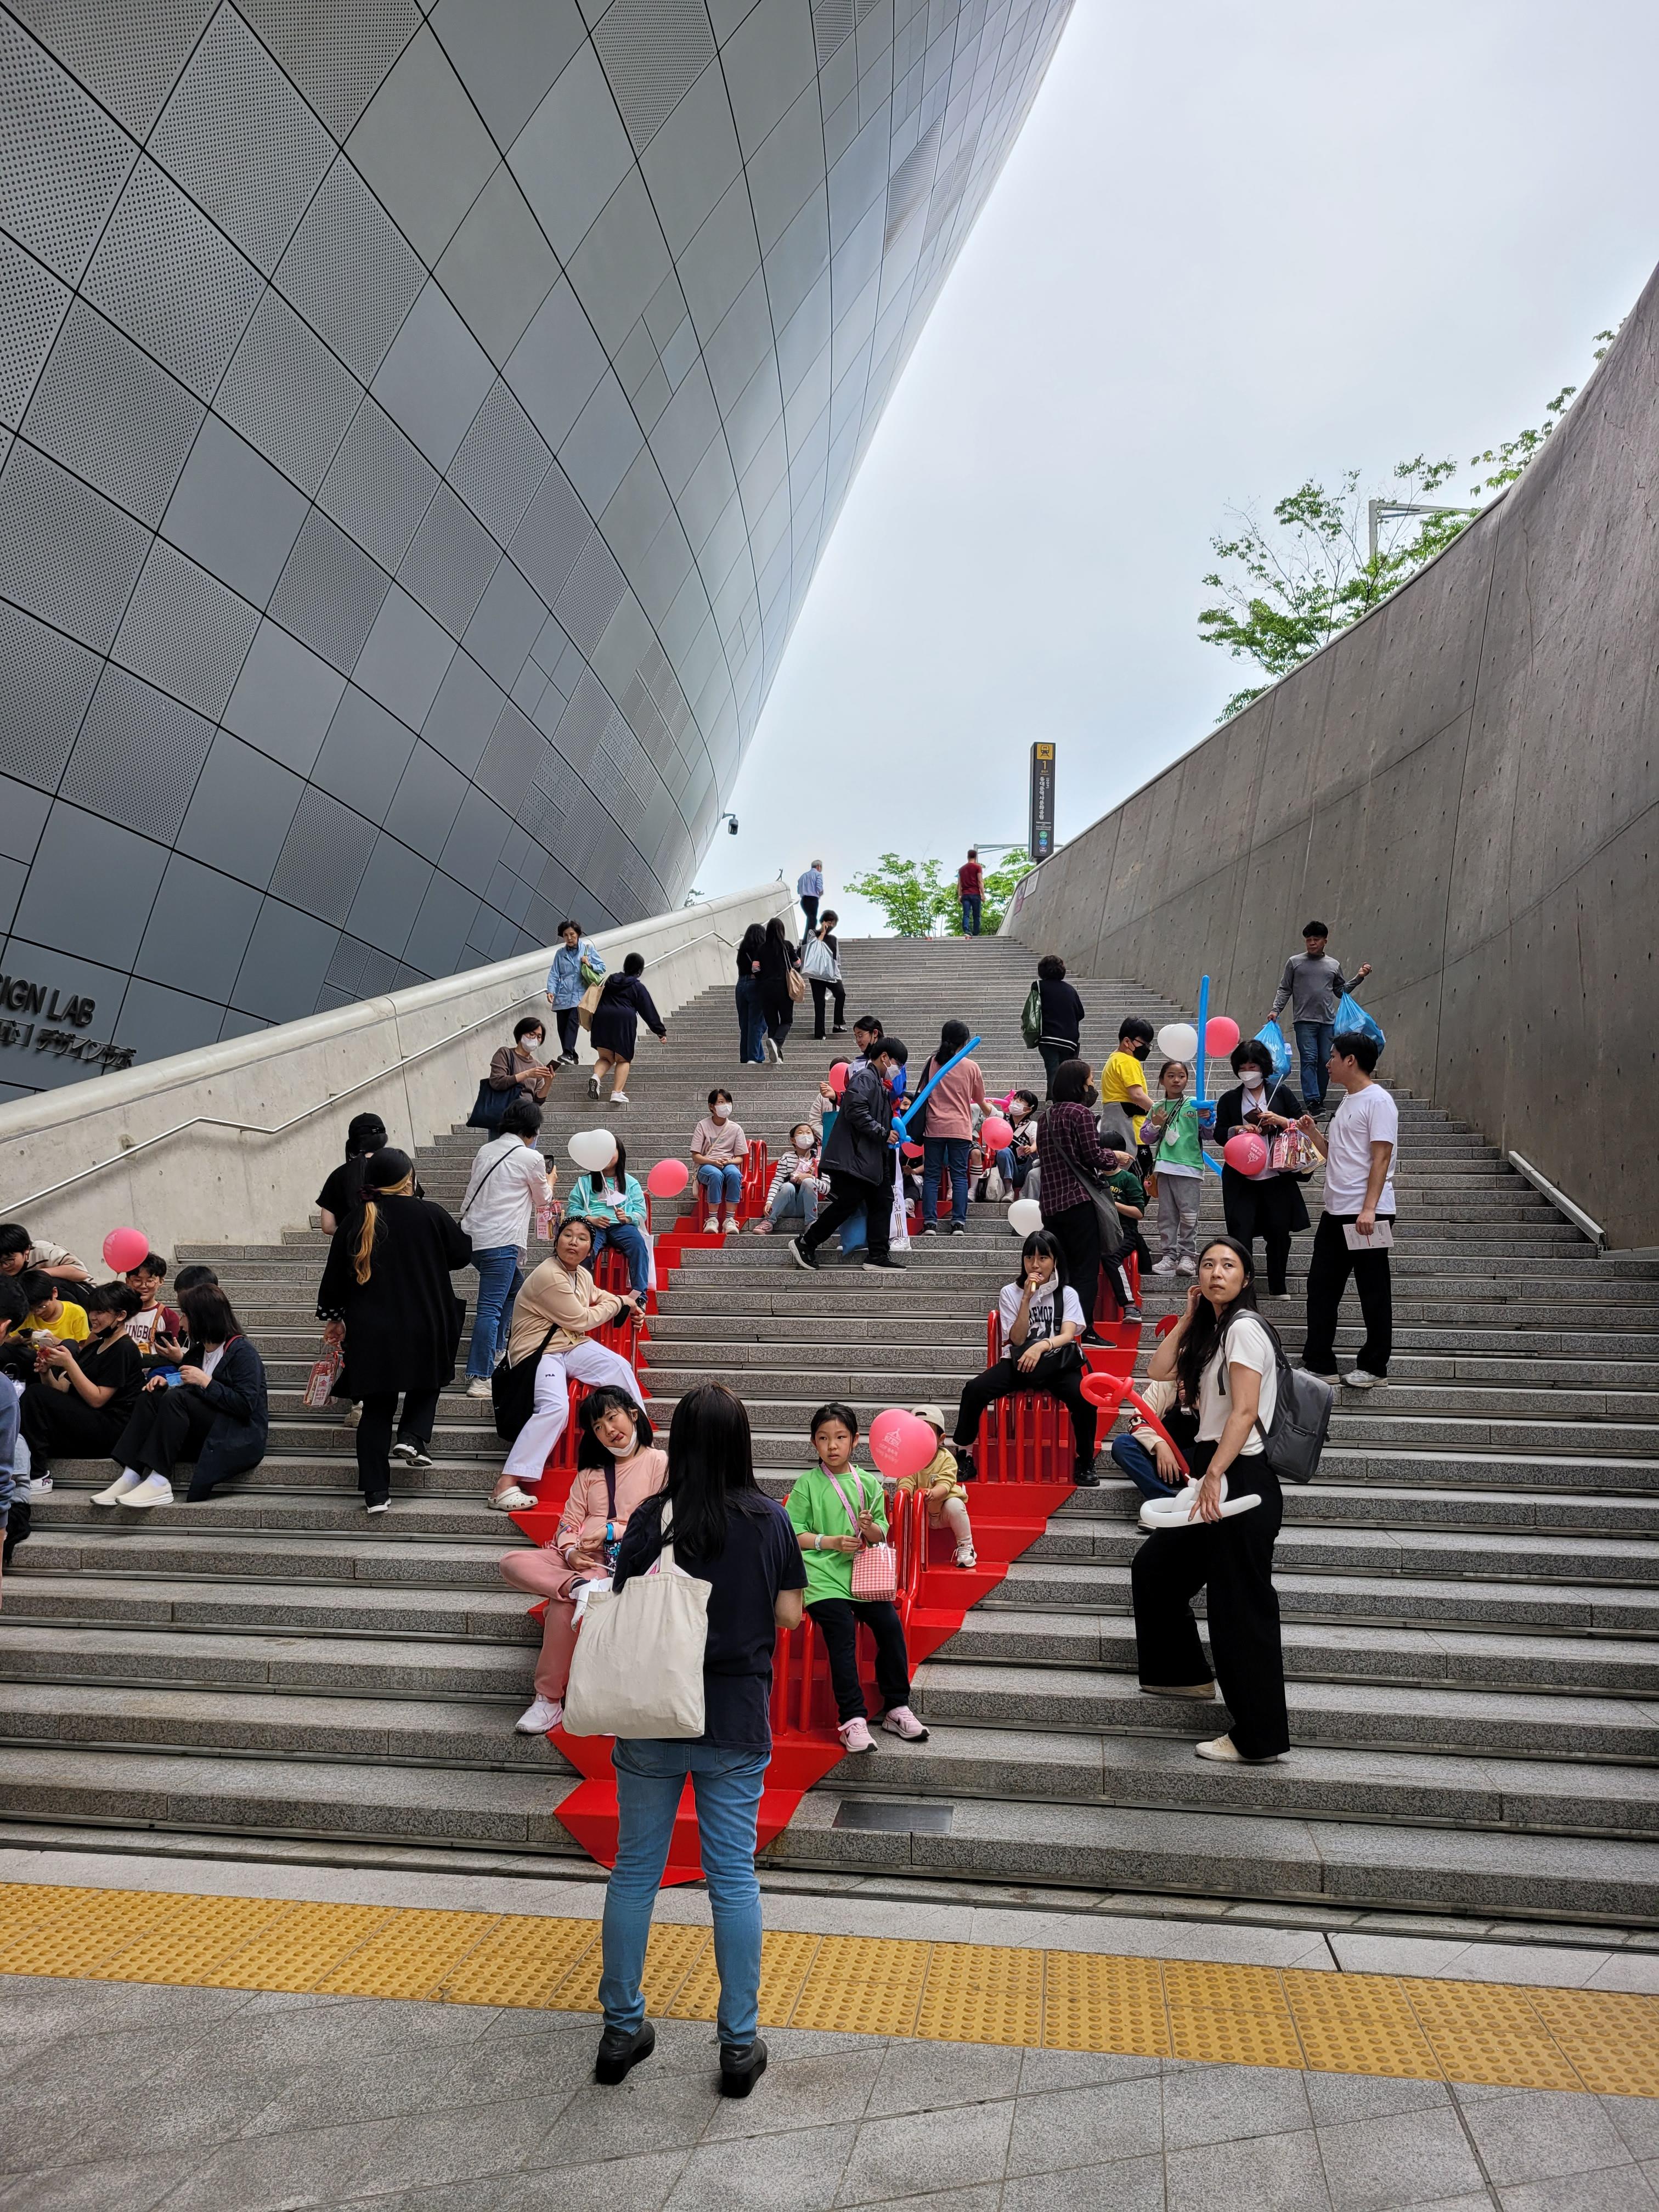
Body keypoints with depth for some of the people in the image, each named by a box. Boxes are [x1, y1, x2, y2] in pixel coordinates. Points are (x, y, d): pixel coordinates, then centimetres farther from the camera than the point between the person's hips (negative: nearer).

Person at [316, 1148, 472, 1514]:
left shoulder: (353, 1225, 1)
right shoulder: (429, 1214, -7)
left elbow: (334, 1280, 7)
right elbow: (462, 1252, 5)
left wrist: (333, 1318, 22)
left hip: (369, 1333, 2)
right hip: (423, 1329, -2)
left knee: (376, 1408, 10)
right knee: (427, 1383, 25)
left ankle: (376, 1493, 8)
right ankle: (412, 1436, 0)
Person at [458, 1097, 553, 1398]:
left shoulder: (485, 1150, 13)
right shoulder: (531, 1158, -4)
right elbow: (543, 1200, 13)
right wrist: (549, 1181, 32)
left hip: (473, 1236, 8)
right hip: (500, 1241, -8)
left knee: (514, 1288, 25)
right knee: (490, 1307, -9)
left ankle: (495, 1351, 33)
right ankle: (479, 1378, -12)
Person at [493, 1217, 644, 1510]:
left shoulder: (583, 1274, 11)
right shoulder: (548, 1276, -17)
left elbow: (594, 1296, 38)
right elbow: (581, 1320, -12)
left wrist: (624, 1303, 19)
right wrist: (619, 1303, 1)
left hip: (573, 1346, 8)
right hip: (539, 1352, -8)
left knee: (618, 1365, -20)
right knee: (555, 1407, -32)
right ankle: (506, 1486, -32)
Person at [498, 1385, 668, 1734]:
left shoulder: (657, 1462, 5)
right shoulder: (591, 1472, 25)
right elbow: (569, 1521, 13)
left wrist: (611, 1531, -13)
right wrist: (570, 1551, -9)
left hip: (619, 1561, -6)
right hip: (577, 1558, 6)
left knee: (563, 1606, -33)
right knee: (512, 1562, -22)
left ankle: (549, 1700, -22)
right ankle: (579, 1586, -41)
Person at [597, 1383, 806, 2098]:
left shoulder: (652, 1518, -10)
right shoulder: (769, 1520, -7)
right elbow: (790, 1615, 1)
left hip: (651, 1720, 0)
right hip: (737, 1721, 0)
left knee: (635, 1871, 13)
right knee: (734, 1877, 9)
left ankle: (621, 2030, 24)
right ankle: (740, 2045, 16)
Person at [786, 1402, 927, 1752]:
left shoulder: (868, 1483, 11)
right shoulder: (807, 1484, 2)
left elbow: (881, 1535, 15)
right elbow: (792, 1533, -1)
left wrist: (870, 1528, -9)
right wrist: (832, 1542, -12)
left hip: (862, 1572, 3)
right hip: (822, 1574, -3)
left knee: (890, 1624, -15)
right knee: (842, 1630, -23)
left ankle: (897, 1709, 1)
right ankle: (853, 1719, -19)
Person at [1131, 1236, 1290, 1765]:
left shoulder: (1244, 1328, -13)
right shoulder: (1213, 1331, 16)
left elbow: (1245, 1411, -21)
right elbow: (1159, 1371, 15)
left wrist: (1213, 1476, -27)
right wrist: (1189, 1318, 12)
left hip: (1240, 1480, -10)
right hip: (1214, 1475, 10)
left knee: (1241, 1607, -4)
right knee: (1154, 1567, 19)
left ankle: (1260, 1737, 4)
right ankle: (1184, 1673, 33)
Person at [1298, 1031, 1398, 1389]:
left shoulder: (1377, 1100, -10)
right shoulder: (1346, 1102, 17)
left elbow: (1381, 1158, -16)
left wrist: (1369, 1209, -23)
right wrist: (1312, 1132, 6)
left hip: (1366, 1215, -9)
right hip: (1336, 1212, 9)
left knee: (1373, 1292, 3)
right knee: (1321, 1287, 9)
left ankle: (1374, 1366, 12)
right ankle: (1319, 1363, 16)